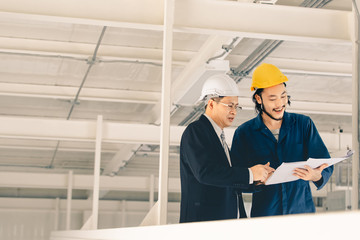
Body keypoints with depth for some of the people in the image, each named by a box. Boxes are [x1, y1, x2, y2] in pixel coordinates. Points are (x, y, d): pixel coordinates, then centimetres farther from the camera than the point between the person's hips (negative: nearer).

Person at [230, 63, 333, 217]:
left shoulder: (304, 124, 8)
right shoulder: (244, 133, 5)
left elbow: (326, 166, 6)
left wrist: (317, 176, -16)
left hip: (303, 211, 1)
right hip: (264, 215, -1)